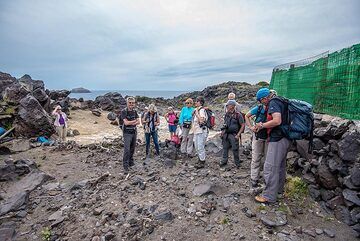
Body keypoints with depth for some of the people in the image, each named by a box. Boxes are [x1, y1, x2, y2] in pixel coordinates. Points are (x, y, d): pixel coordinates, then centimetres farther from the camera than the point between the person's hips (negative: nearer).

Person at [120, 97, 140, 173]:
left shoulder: (134, 111, 7)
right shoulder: (124, 111, -10)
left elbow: (138, 122, 1)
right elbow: (126, 122, -19)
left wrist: (131, 123, -16)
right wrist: (134, 121, -7)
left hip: (134, 132, 6)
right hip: (127, 133, -6)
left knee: (132, 149, 12)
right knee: (127, 150, -10)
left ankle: (131, 163, 26)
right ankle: (125, 166, -4)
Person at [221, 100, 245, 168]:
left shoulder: (238, 115, -11)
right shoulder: (227, 114, 8)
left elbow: (243, 125, -10)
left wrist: (238, 135, -15)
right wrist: (223, 131, 10)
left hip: (233, 135, -6)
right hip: (226, 134, 6)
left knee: (235, 149, 1)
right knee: (225, 148, 12)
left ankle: (237, 163, 17)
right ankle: (224, 161, 26)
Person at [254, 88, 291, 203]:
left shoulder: (273, 103, -14)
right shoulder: (279, 102, 16)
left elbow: (277, 121, -27)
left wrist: (262, 125, -14)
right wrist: (264, 124, 15)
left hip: (277, 139, -11)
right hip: (284, 138, 11)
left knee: (270, 167, -5)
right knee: (280, 165, 22)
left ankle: (269, 196, 3)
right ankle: (279, 188, 38)